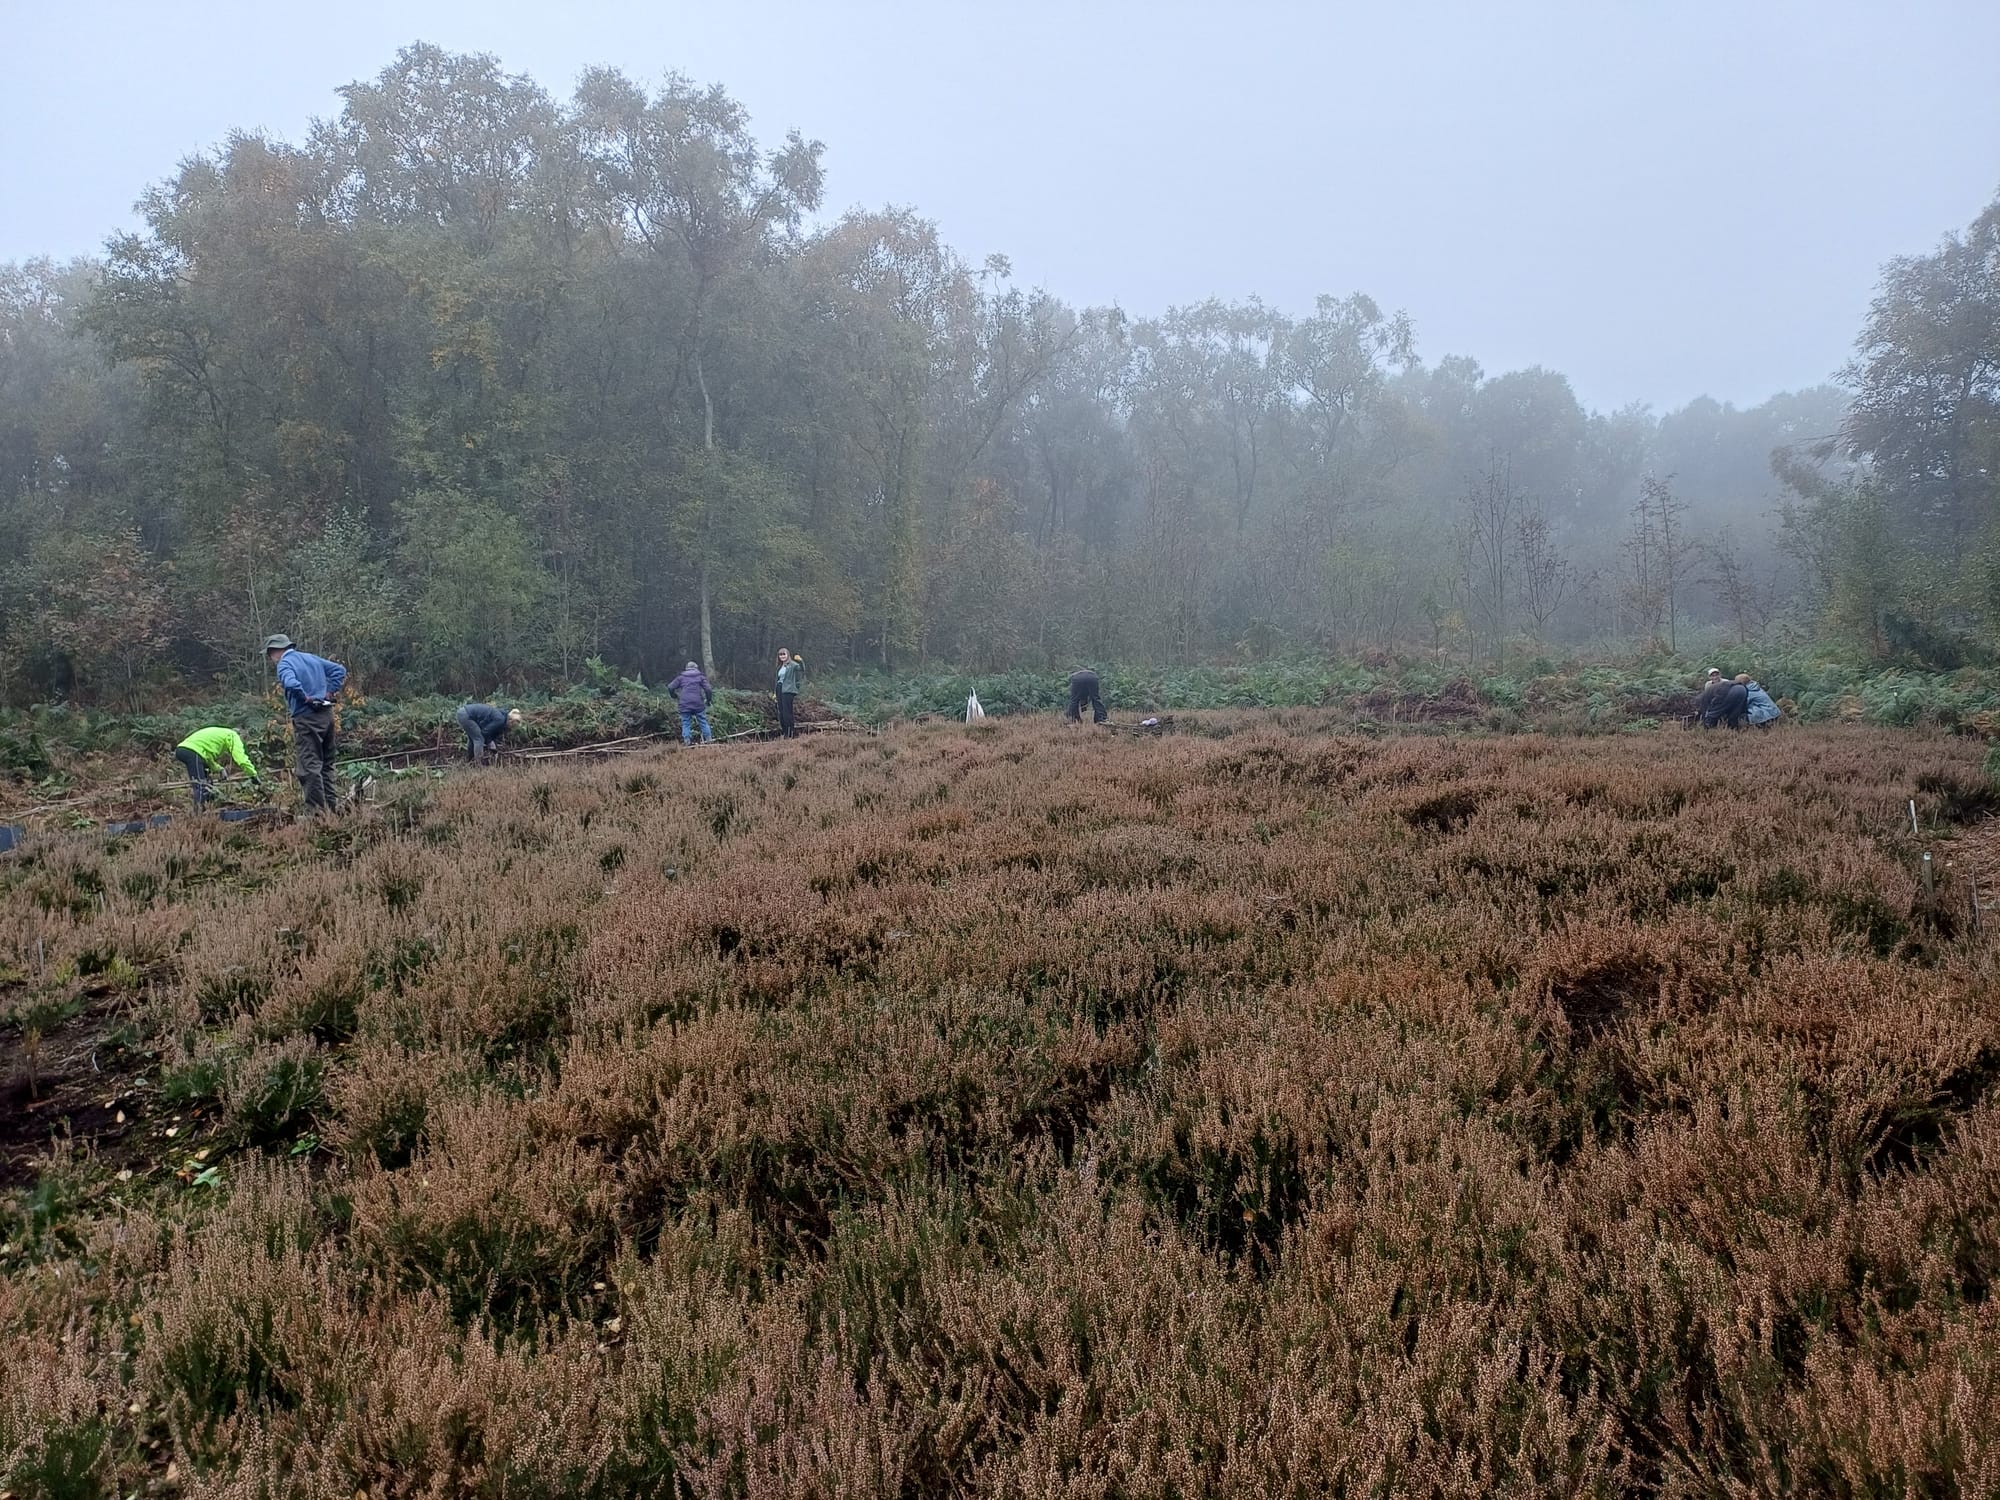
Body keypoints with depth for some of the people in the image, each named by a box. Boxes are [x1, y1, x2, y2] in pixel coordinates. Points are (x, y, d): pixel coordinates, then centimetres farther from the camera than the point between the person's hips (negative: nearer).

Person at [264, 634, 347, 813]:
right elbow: (339, 669, 16)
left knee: (309, 766, -5)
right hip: (326, 714, 8)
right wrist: (330, 691, 9)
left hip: (306, 718, -8)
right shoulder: (311, 658, 15)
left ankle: (316, 810, -6)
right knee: (326, 763, 16)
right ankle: (331, 804, 18)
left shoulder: (284, 664, -8)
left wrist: (306, 698, -14)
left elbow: (291, 683, -29)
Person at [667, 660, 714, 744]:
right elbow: (708, 690, -1)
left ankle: (687, 741, -5)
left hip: (685, 705, 0)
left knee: (686, 723, 4)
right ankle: (708, 739, 7)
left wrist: (675, 697, 21)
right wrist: (709, 700, 12)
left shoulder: (681, 678, 12)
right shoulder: (701, 677, 9)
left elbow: (670, 687, 7)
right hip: (698, 704, 0)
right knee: (703, 722, 8)